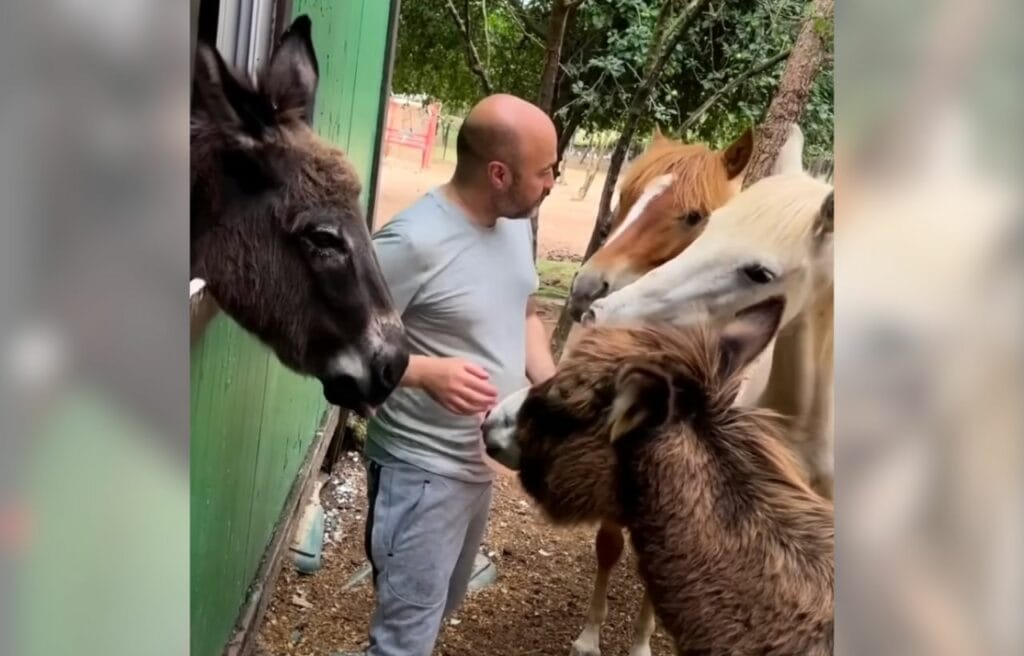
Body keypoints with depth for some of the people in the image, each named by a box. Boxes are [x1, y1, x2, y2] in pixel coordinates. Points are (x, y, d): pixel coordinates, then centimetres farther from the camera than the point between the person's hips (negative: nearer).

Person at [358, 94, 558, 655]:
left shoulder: (516, 224, 0)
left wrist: (550, 386, -2)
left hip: (482, 462, 8)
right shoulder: (413, 241, -26)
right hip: (422, 471, -8)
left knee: (439, 610, 26)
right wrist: (427, 372, -36)